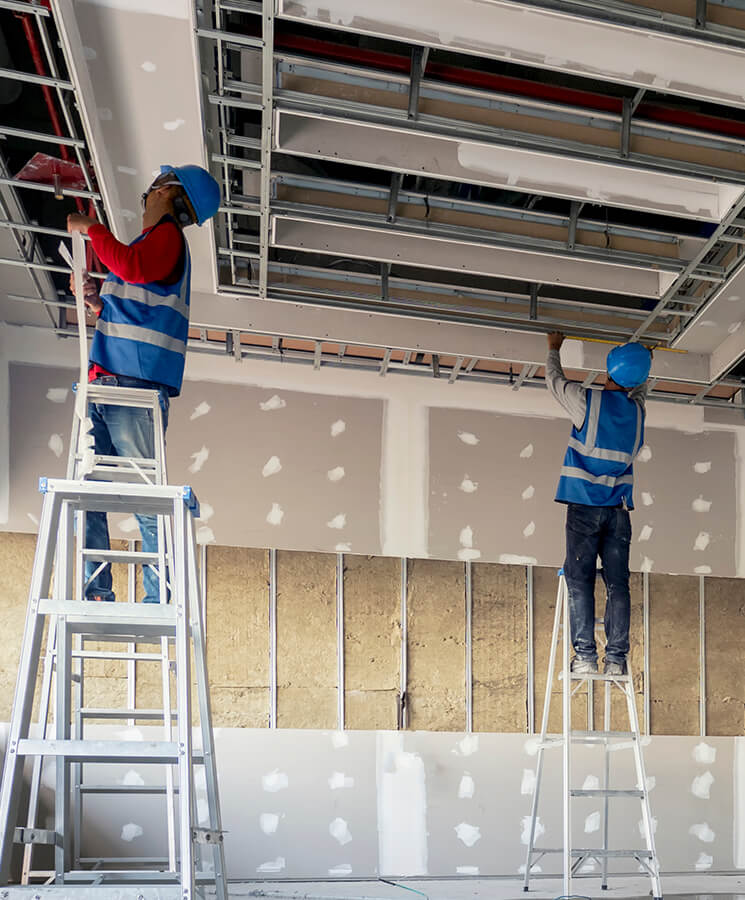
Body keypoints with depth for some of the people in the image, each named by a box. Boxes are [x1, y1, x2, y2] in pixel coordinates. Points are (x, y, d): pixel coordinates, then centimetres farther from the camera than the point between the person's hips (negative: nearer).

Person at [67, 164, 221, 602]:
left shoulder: (167, 234, 4)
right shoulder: (152, 241, 30)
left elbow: (134, 267, -20)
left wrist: (91, 228, -6)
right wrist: (97, 301, 19)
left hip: (134, 383, -9)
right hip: (106, 382, 9)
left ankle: (160, 600, -9)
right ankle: (96, 590, -1)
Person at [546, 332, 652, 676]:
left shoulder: (587, 400, -4)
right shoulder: (638, 409, 8)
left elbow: (554, 379, 15)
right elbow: (640, 388, 33)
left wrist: (554, 348, 32)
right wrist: (642, 361, 50)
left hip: (584, 505, -3)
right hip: (619, 508, 3)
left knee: (580, 580, -3)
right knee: (617, 583, 2)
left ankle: (585, 656, -9)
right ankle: (616, 658, -3)